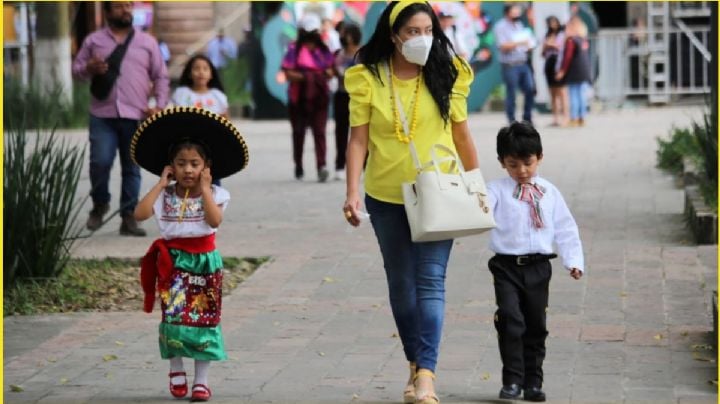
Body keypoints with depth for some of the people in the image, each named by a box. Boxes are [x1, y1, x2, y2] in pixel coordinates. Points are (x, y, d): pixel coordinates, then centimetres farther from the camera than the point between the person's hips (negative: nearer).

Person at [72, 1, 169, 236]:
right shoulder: (94, 41, 10)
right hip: (103, 115, -1)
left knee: (131, 168, 4)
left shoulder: (147, 42, 11)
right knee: (100, 162, -12)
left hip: (135, 116, 1)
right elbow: (76, 69, 13)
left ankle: (128, 218, 11)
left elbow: (161, 76, 11)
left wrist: (160, 106, -2)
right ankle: (100, 204, 14)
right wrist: (89, 69, -10)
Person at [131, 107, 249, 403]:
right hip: (174, 261, 0)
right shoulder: (165, 195, -1)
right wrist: (161, 184, -12)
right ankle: (176, 370, 13)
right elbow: (140, 214, -16)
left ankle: (201, 380, 9)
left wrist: (204, 188, -16)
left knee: (204, 319, 1)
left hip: (204, 261, 0)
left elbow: (215, 219, -20)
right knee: (174, 316, -8)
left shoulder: (213, 194, -2)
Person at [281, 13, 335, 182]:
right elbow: (288, 73, -11)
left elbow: (331, 69, 13)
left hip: (319, 97, 2)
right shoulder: (294, 49, -5)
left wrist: (326, 75, -9)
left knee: (319, 131, -8)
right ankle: (298, 165, 25)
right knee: (298, 132, 11)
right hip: (299, 97, -2)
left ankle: (321, 166, -17)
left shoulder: (323, 49, 9)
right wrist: (304, 77, -23)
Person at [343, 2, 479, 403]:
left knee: (431, 280, -11)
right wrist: (353, 192, -12)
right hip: (387, 196, 1)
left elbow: (462, 135, 6)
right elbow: (359, 139, -4)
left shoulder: (446, 75, -1)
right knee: (401, 282, 12)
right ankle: (416, 365, 26)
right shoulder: (368, 79, -4)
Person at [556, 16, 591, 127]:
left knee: (573, 95, -3)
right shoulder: (585, 40, 8)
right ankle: (582, 118, 11)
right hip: (585, 72, 6)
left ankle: (574, 118, -5)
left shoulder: (571, 40, -12)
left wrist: (562, 71, -9)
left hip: (573, 73, -6)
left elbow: (567, 57, -13)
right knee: (582, 95, 9)